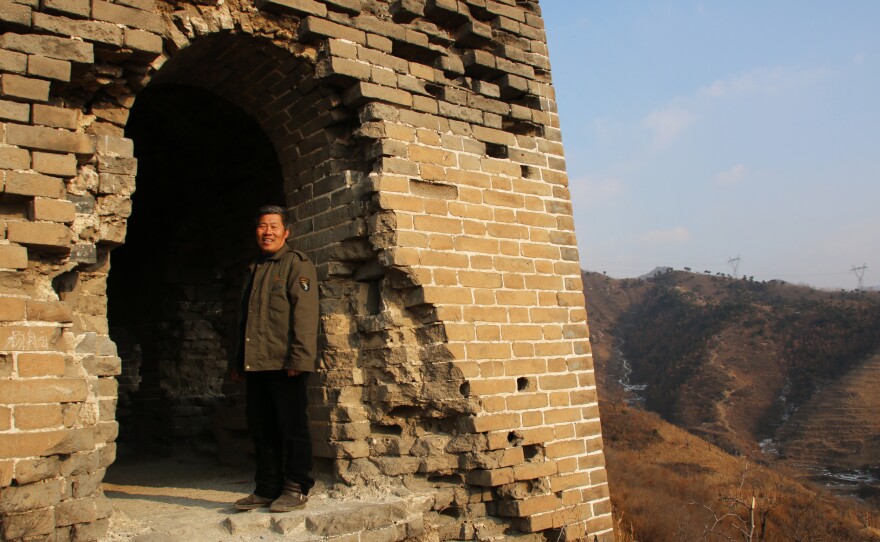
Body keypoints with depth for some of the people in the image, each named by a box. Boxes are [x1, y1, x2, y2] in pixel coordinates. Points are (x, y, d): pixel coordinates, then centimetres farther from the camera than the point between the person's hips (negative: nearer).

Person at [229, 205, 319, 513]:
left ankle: (296, 489, 9)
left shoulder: (297, 264, -2)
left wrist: (298, 359, -20)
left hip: (285, 365, -8)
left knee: (291, 428, -1)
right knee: (261, 430, 11)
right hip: (256, 364, 8)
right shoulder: (253, 270, 22)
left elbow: (304, 314, -12)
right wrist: (236, 361, 20)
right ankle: (267, 489, 20)